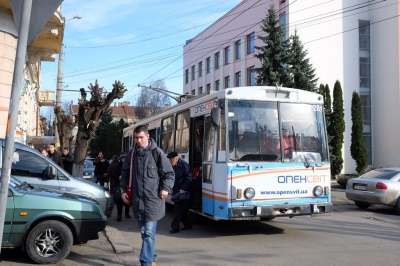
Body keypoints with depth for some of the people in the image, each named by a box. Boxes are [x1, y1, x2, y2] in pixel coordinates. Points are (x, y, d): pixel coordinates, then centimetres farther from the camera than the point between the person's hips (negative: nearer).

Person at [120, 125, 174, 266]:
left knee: (149, 232, -8)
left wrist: (166, 188, -11)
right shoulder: (132, 154, 7)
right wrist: (123, 190, 8)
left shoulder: (157, 153, -5)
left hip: (153, 199, -5)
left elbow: (169, 173, 0)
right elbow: (125, 174, 18)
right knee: (144, 232, 15)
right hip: (137, 199, 5)